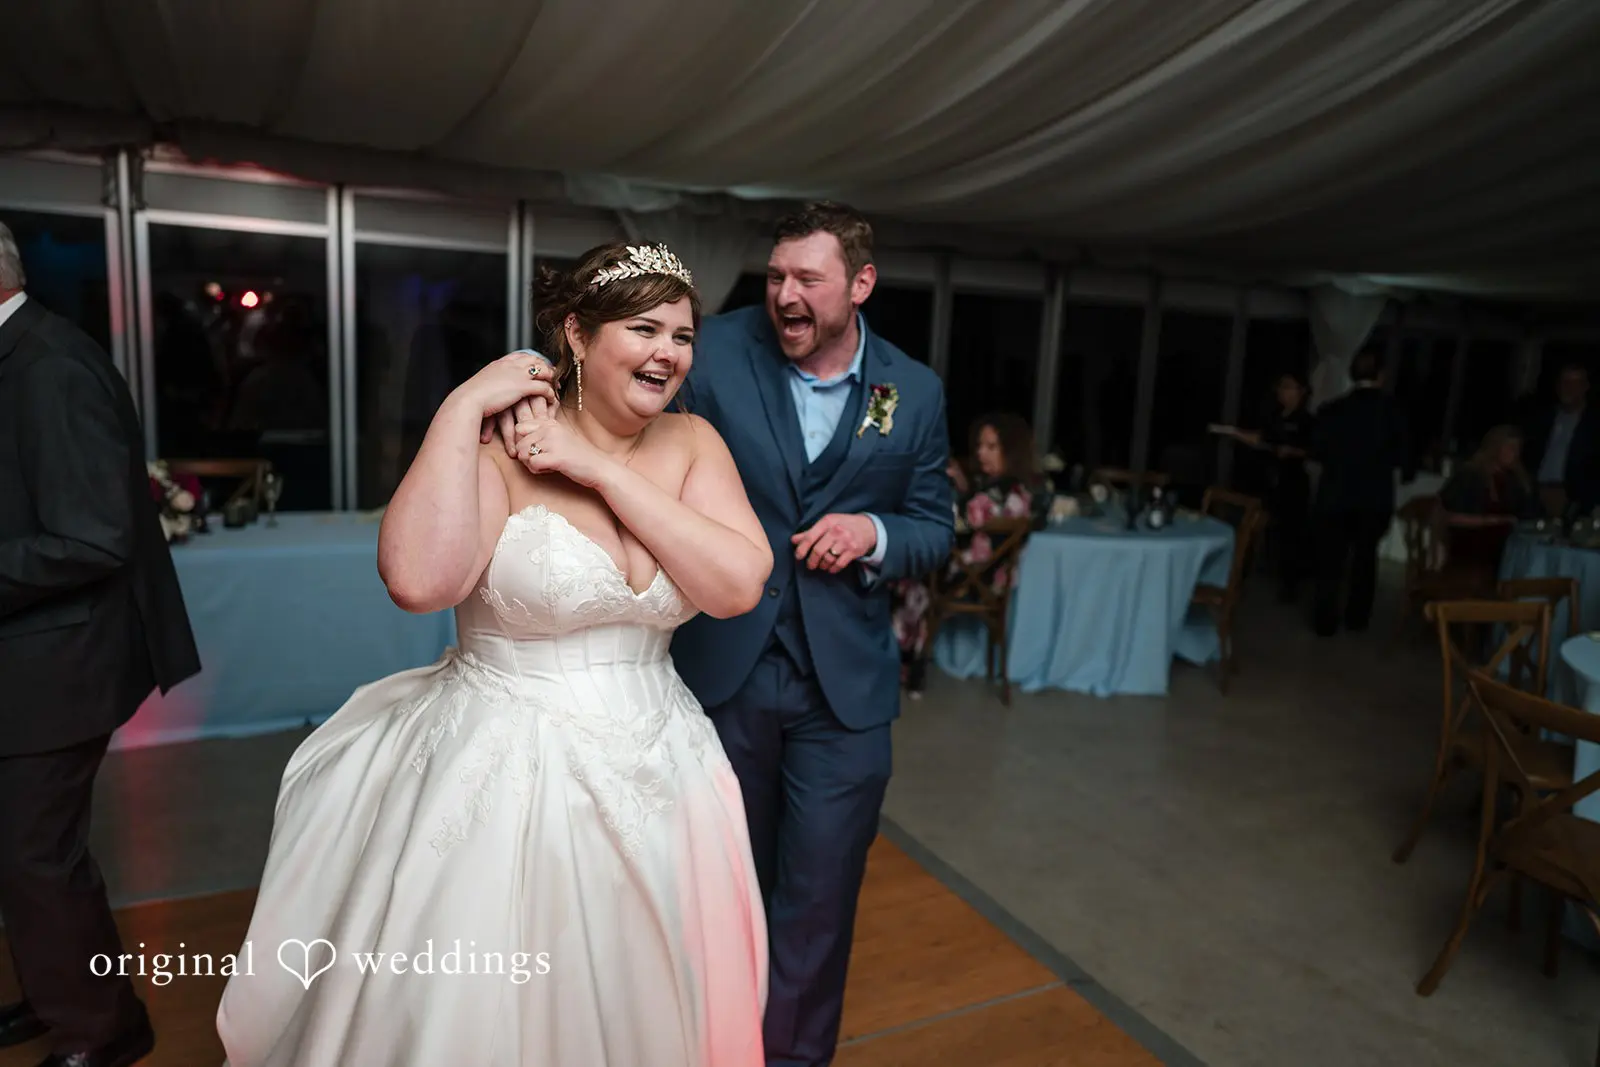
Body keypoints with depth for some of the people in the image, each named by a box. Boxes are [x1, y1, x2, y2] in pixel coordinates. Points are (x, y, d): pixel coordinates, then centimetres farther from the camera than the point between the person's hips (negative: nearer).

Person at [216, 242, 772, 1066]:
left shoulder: (691, 443, 0)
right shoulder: (496, 443, -11)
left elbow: (739, 585, -14)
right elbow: (420, 581, -28)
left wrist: (600, 470, -17)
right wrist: (461, 409, -22)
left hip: (652, 773, 4)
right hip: (500, 773, -4)